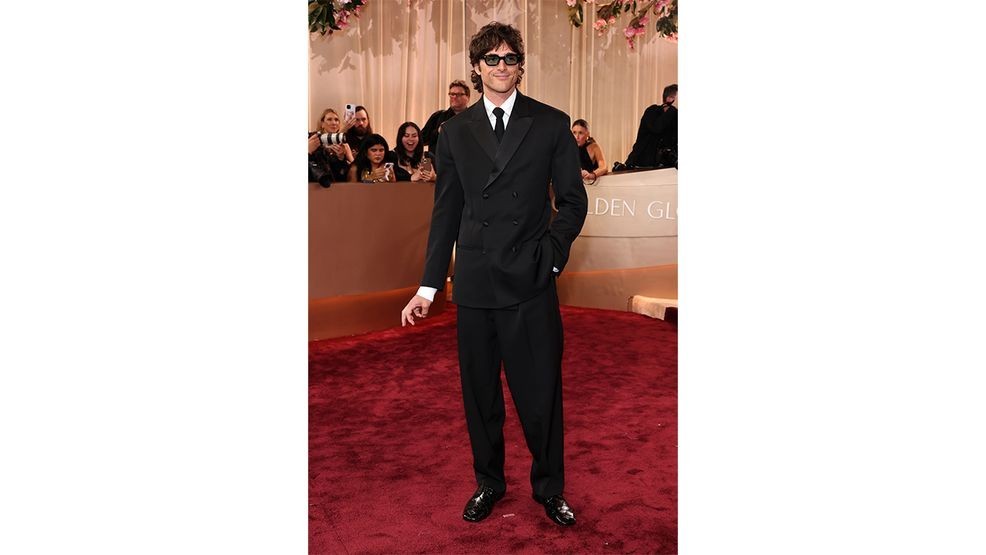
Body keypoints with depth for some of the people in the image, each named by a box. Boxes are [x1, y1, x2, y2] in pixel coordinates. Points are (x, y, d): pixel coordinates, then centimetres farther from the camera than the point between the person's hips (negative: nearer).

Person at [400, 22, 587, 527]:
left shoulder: (551, 124, 4)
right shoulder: (455, 132, 9)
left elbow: (573, 200, 6)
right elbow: (446, 212, 10)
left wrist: (552, 254, -7)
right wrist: (429, 285, 7)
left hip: (530, 282, -2)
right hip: (474, 283, 2)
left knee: (541, 391, 4)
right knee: (479, 392, 12)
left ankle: (549, 487, 24)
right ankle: (488, 482, 31)